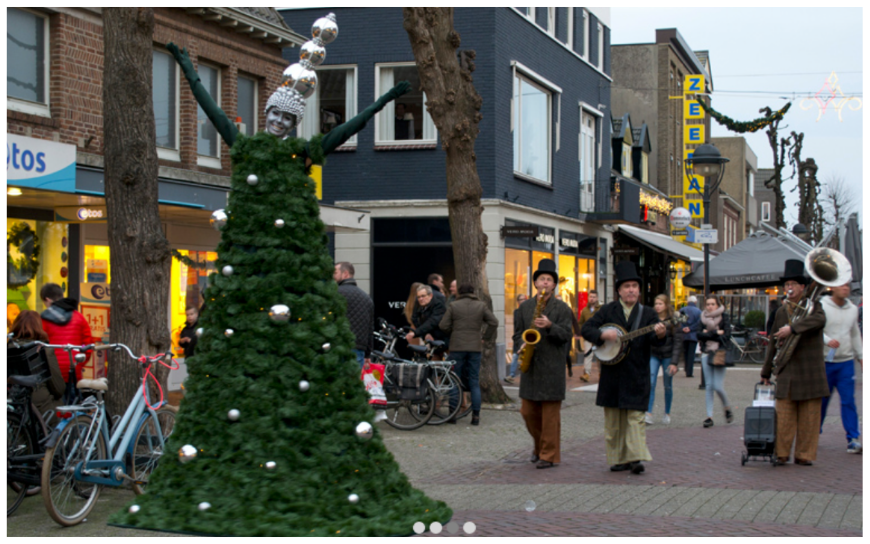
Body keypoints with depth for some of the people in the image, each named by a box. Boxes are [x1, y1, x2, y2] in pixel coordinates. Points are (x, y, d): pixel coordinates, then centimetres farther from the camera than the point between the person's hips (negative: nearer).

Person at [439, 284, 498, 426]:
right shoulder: (481, 306, 4)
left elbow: (443, 326, -3)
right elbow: (494, 323, -2)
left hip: (457, 347, -1)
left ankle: (452, 413, 6)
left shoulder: (453, 306, 1)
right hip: (475, 347, 1)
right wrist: (486, 338, 8)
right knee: (474, 382, 6)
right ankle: (475, 415, 2)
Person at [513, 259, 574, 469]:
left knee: (550, 414, -3)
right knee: (528, 412, 7)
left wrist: (550, 326, -23)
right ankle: (540, 446, 27)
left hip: (552, 367, -4)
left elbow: (566, 335, -6)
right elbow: (517, 332, 16)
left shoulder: (562, 308, 1)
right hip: (530, 365, 4)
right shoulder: (525, 307, 12)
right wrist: (521, 346, -4)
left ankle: (550, 455, 3)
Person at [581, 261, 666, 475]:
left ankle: (636, 458, -8)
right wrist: (603, 334, -16)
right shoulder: (608, 310, 5)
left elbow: (652, 338, -11)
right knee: (613, 420, 6)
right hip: (612, 374, 1)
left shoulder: (647, 313, 3)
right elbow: (586, 329, 2)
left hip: (637, 375, -1)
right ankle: (618, 459, 14)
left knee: (635, 417, -6)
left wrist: (659, 334, -34)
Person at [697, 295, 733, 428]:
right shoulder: (703, 318, 11)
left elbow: (727, 336, -9)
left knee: (718, 387, -8)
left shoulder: (724, 317, 1)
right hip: (706, 354, 4)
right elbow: (699, 335, -2)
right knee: (709, 386, 2)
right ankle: (709, 416, 4)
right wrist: (716, 333, -11)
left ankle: (727, 408, 19)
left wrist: (708, 334, -7)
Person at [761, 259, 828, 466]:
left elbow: (820, 319, -25)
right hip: (786, 372, 3)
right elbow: (773, 343, 19)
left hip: (810, 371, -3)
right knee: (783, 416, -1)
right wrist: (766, 372, 20)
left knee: (809, 416, 1)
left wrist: (793, 328, -33)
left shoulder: (813, 305, 1)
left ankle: (804, 454, 8)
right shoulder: (782, 311, 13)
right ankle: (781, 453, 5)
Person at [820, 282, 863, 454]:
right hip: (825, 361, -3)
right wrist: (828, 340, -31)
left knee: (848, 401, -2)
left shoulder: (853, 309, 12)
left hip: (846, 362, 4)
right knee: (821, 399, 5)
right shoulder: (822, 306, -5)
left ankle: (852, 439, -2)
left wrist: (861, 356, 21)